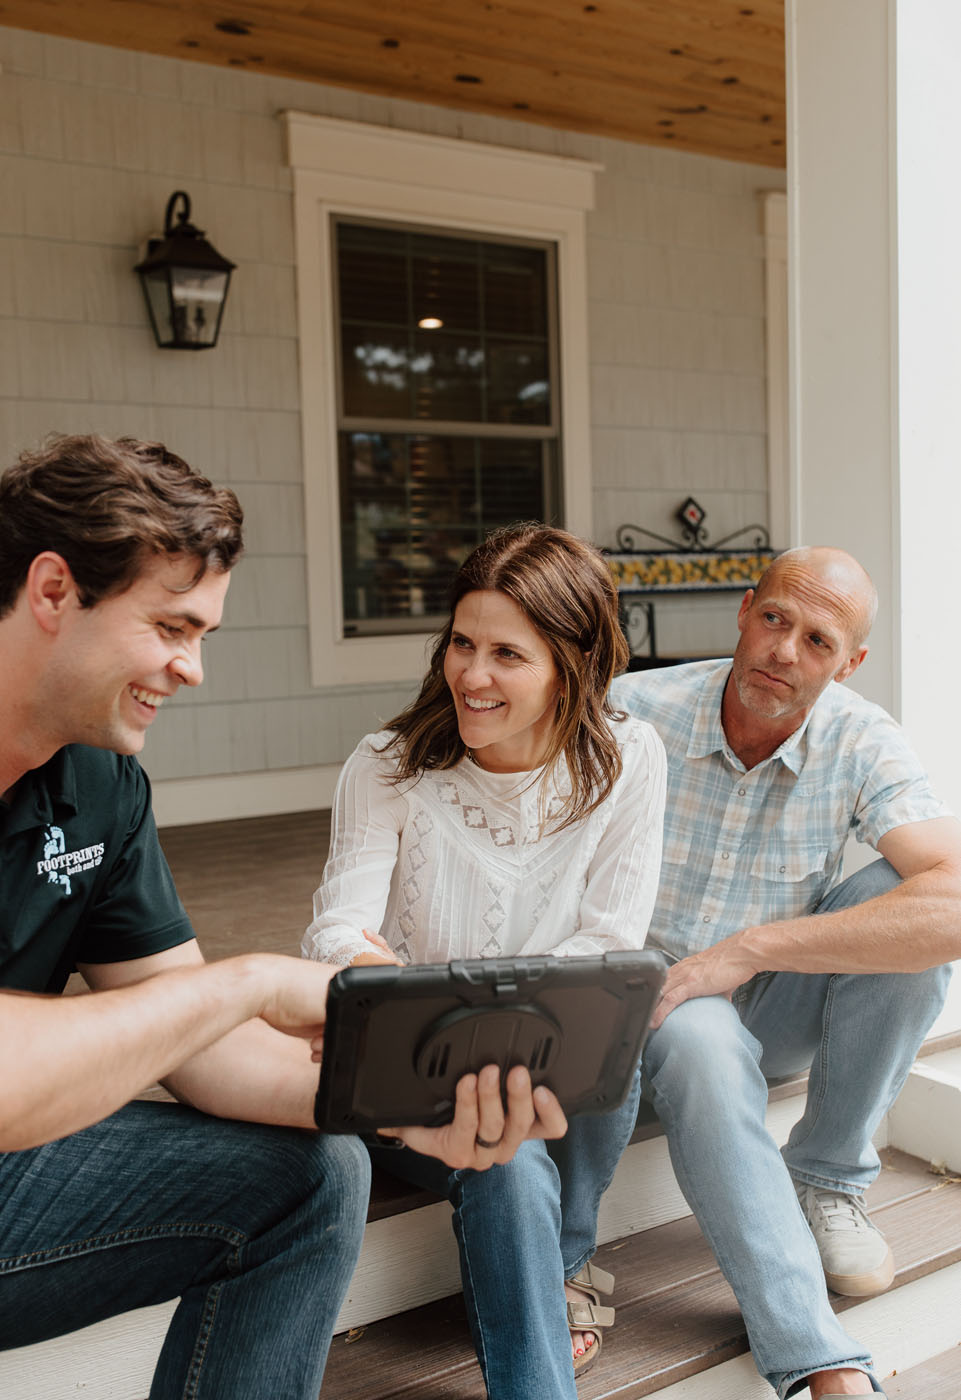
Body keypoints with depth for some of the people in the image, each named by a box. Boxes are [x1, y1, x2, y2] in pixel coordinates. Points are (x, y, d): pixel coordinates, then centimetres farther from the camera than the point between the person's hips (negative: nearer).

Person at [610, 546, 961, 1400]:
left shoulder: (862, 745, -16)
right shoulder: (634, 714, -18)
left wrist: (745, 951, -34)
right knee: (704, 1046, -36)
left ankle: (827, 1177, -6)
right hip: (659, 1003, -2)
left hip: (777, 1005, 2)